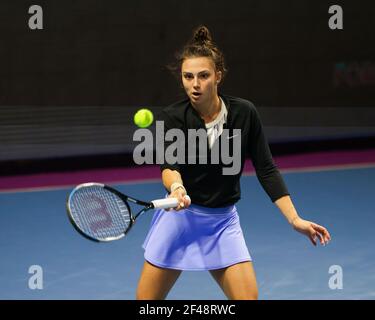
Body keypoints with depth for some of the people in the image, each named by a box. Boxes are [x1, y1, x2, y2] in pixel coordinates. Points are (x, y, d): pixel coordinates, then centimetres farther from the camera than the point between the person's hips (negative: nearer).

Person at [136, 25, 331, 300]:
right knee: (146, 299, 1)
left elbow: (266, 170, -3)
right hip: (179, 217, -1)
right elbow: (169, 164, -28)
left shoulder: (244, 113, -8)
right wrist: (176, 188, -51)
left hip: (223, 223, 1)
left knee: (249, 297, -12)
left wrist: (295, 219, -10)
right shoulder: (173, 117, -12)